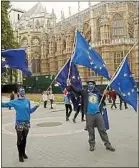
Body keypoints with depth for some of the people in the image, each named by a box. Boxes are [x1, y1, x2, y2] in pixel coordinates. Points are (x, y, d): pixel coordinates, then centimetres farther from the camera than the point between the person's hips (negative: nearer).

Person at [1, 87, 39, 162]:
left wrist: (35, 107, -2)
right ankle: (20, 155, 18)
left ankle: (23, 153, 31)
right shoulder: (15, 101, -5)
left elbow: (29, 111, 9)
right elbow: (5, 104, -5)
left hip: (27, 122, 3)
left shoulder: (27, 101, 4)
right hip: (19, 122, -3)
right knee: (19, 139, 3)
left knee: (24, 138, 14)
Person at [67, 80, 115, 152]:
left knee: (102, 130, 9)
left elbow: (102, 100, 26)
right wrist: (70, 85, -25)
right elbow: (76, 90, -12)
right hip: (89, 115, -2)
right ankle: (92, 145, 25)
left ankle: (108, 144, 19)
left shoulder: (97, 92, 10)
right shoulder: (84, 92, 1)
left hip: (98, 114, 2)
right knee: (91, 131, 8)